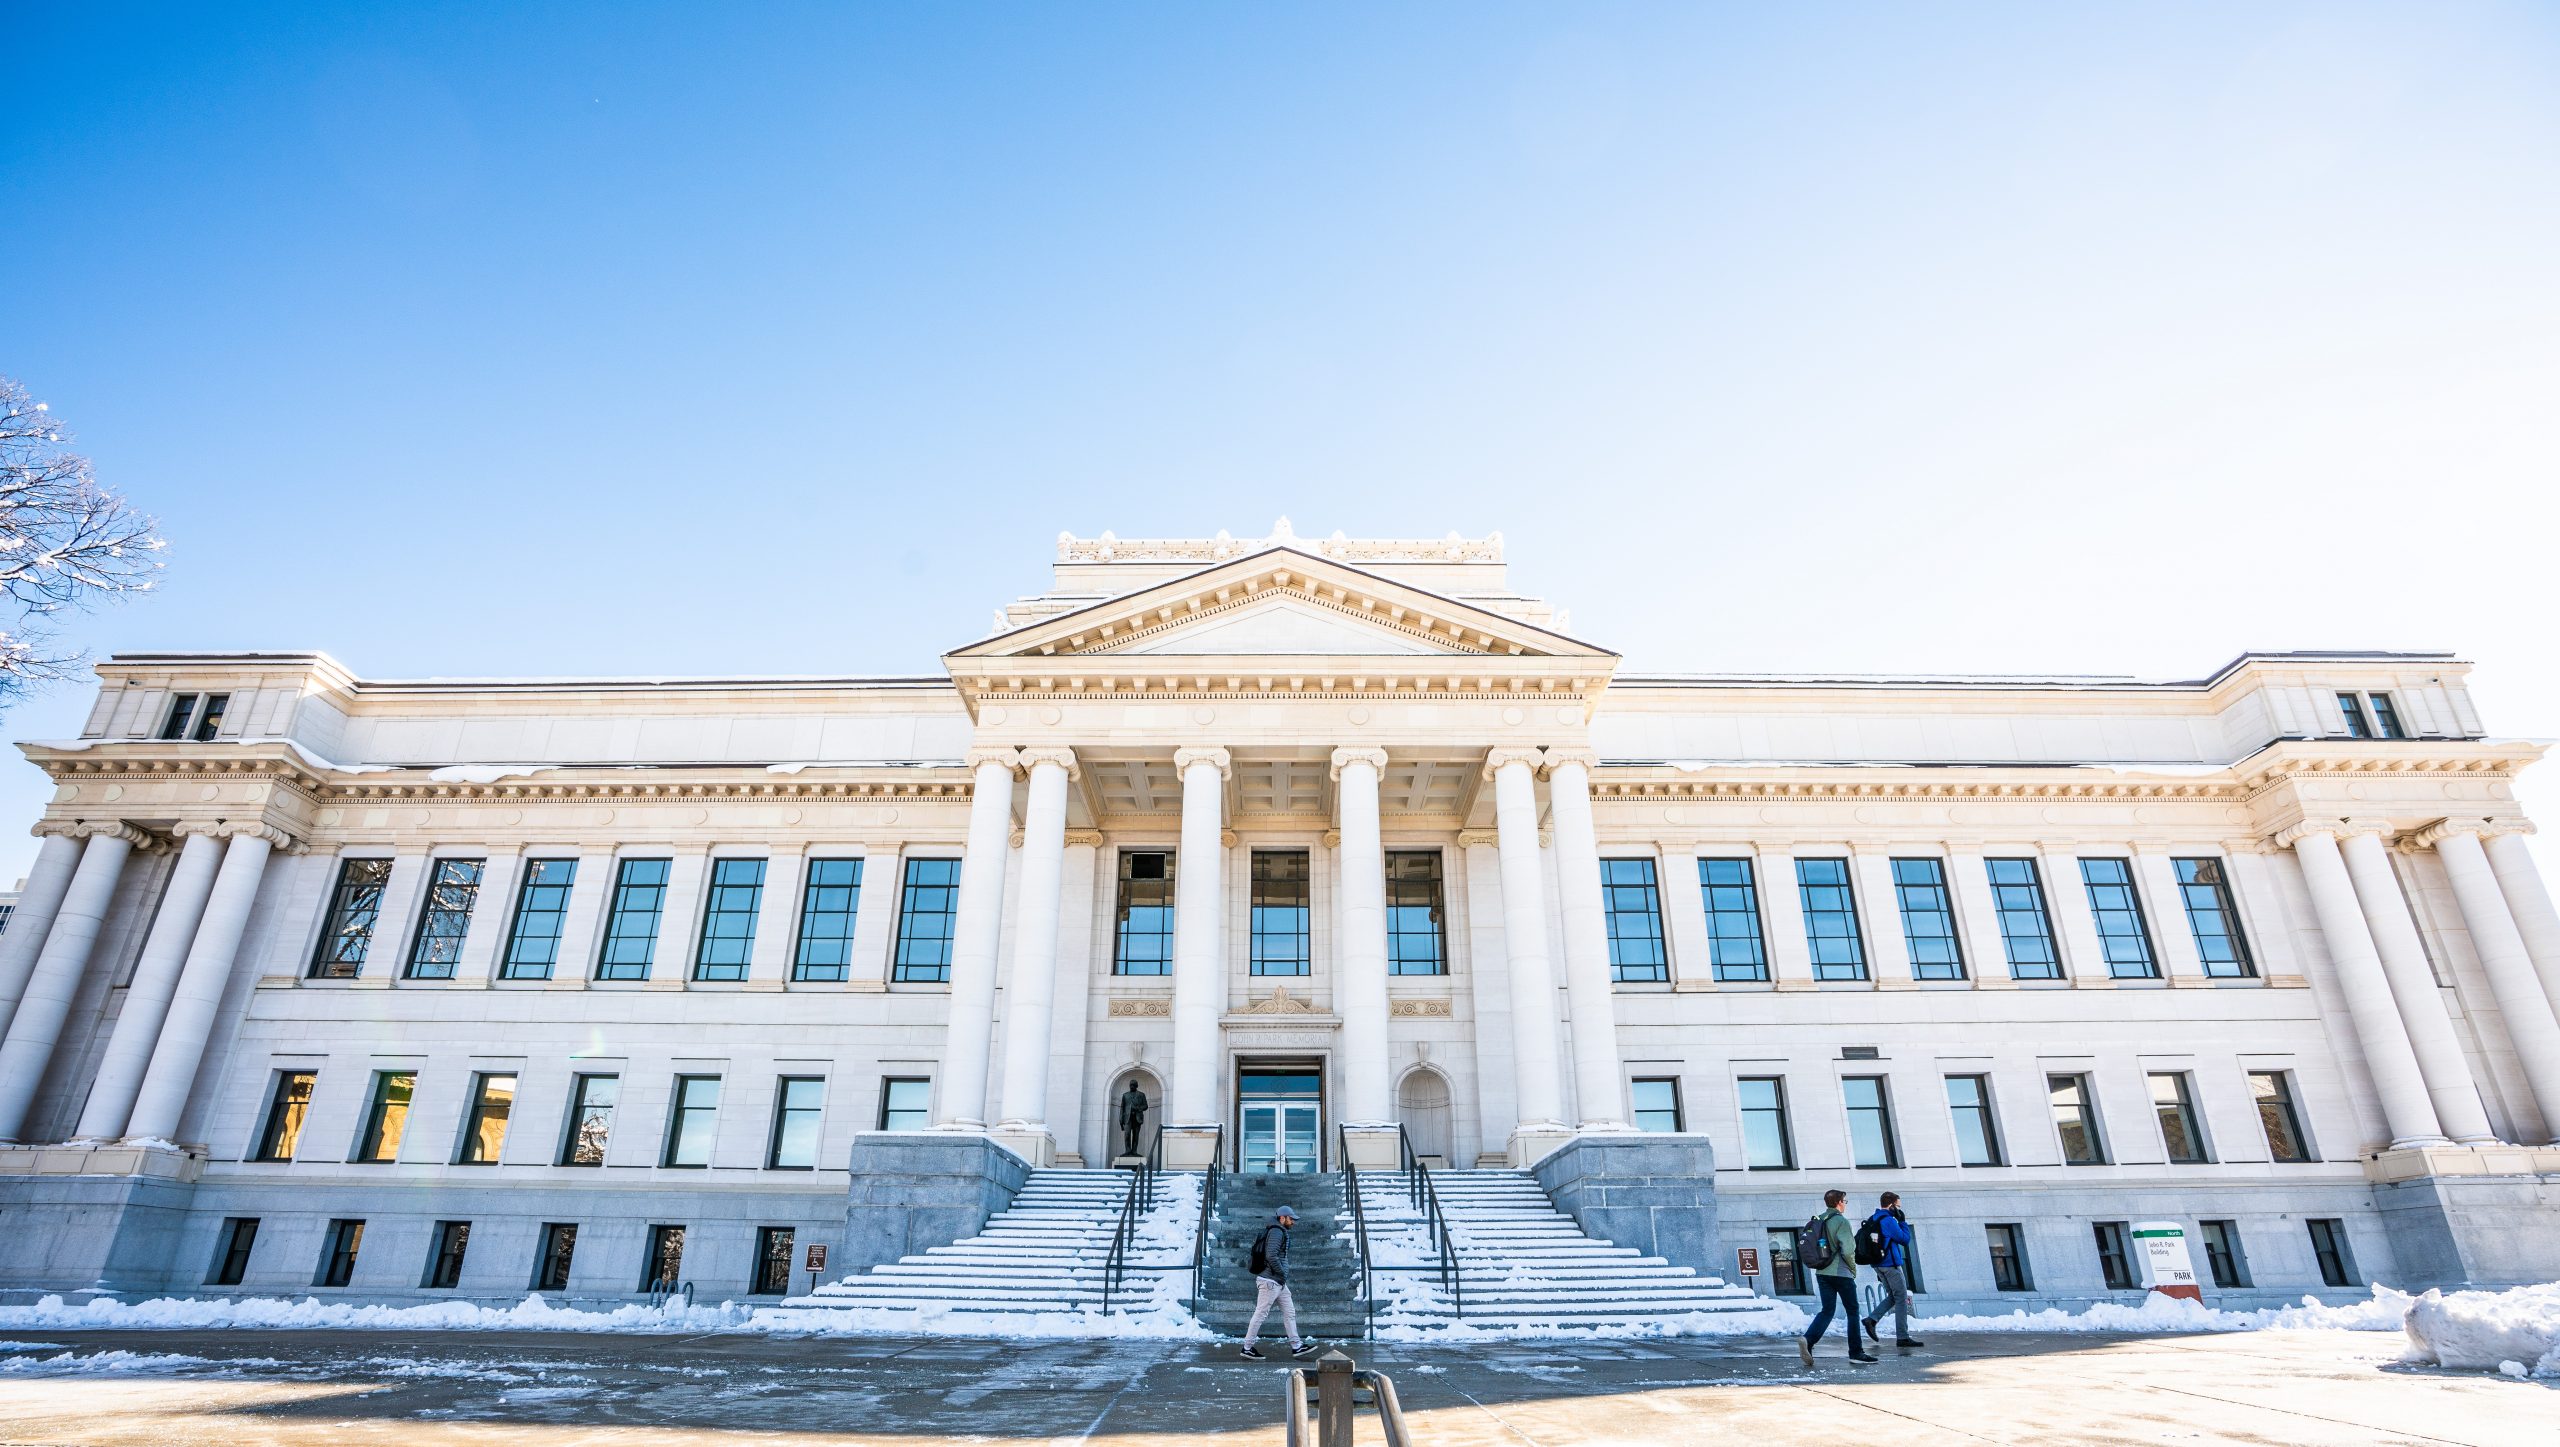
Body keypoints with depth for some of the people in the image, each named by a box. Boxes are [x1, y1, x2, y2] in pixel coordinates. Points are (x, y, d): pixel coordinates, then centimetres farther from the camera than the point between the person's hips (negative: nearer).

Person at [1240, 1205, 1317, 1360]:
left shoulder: (1280, 1232, 19)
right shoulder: (1276, 1231, -14)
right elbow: (1271, 1256, -24)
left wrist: (1282, 1275, 14)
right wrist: (1282, 1274, -16)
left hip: (1279, 1282, 11)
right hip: (1270, 1280, -11)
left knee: (1290, 1312, 9)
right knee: (1261, 1313, -3)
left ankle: (1296, 1347, 12)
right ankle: (1248, 1348, 4)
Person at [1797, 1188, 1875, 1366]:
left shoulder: (1817, 1221, 9)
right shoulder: (1841, 1221, -13)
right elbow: (1847, 1250, -18)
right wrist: (1853, 1269, -3)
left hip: (1822, 1273, 6)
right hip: (1842, 1273, -6)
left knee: (1827, 1310, 7)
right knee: (1852, 1311, 10)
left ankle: (1808, 1339, -13)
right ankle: (1856, 1352, 16)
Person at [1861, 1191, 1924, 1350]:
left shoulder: (1872, 1220, 12)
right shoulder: (1888, 1221, -16)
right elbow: (1905, 1239, -11)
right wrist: (1903, 1221, -3)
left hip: (1879, 1264, 9)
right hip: (1891, 1264, -9)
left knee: (1892, 1296, 17)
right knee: (1902, 1300, -1)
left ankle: (1872, 1319, 3)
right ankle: (1902, 1338, 0)